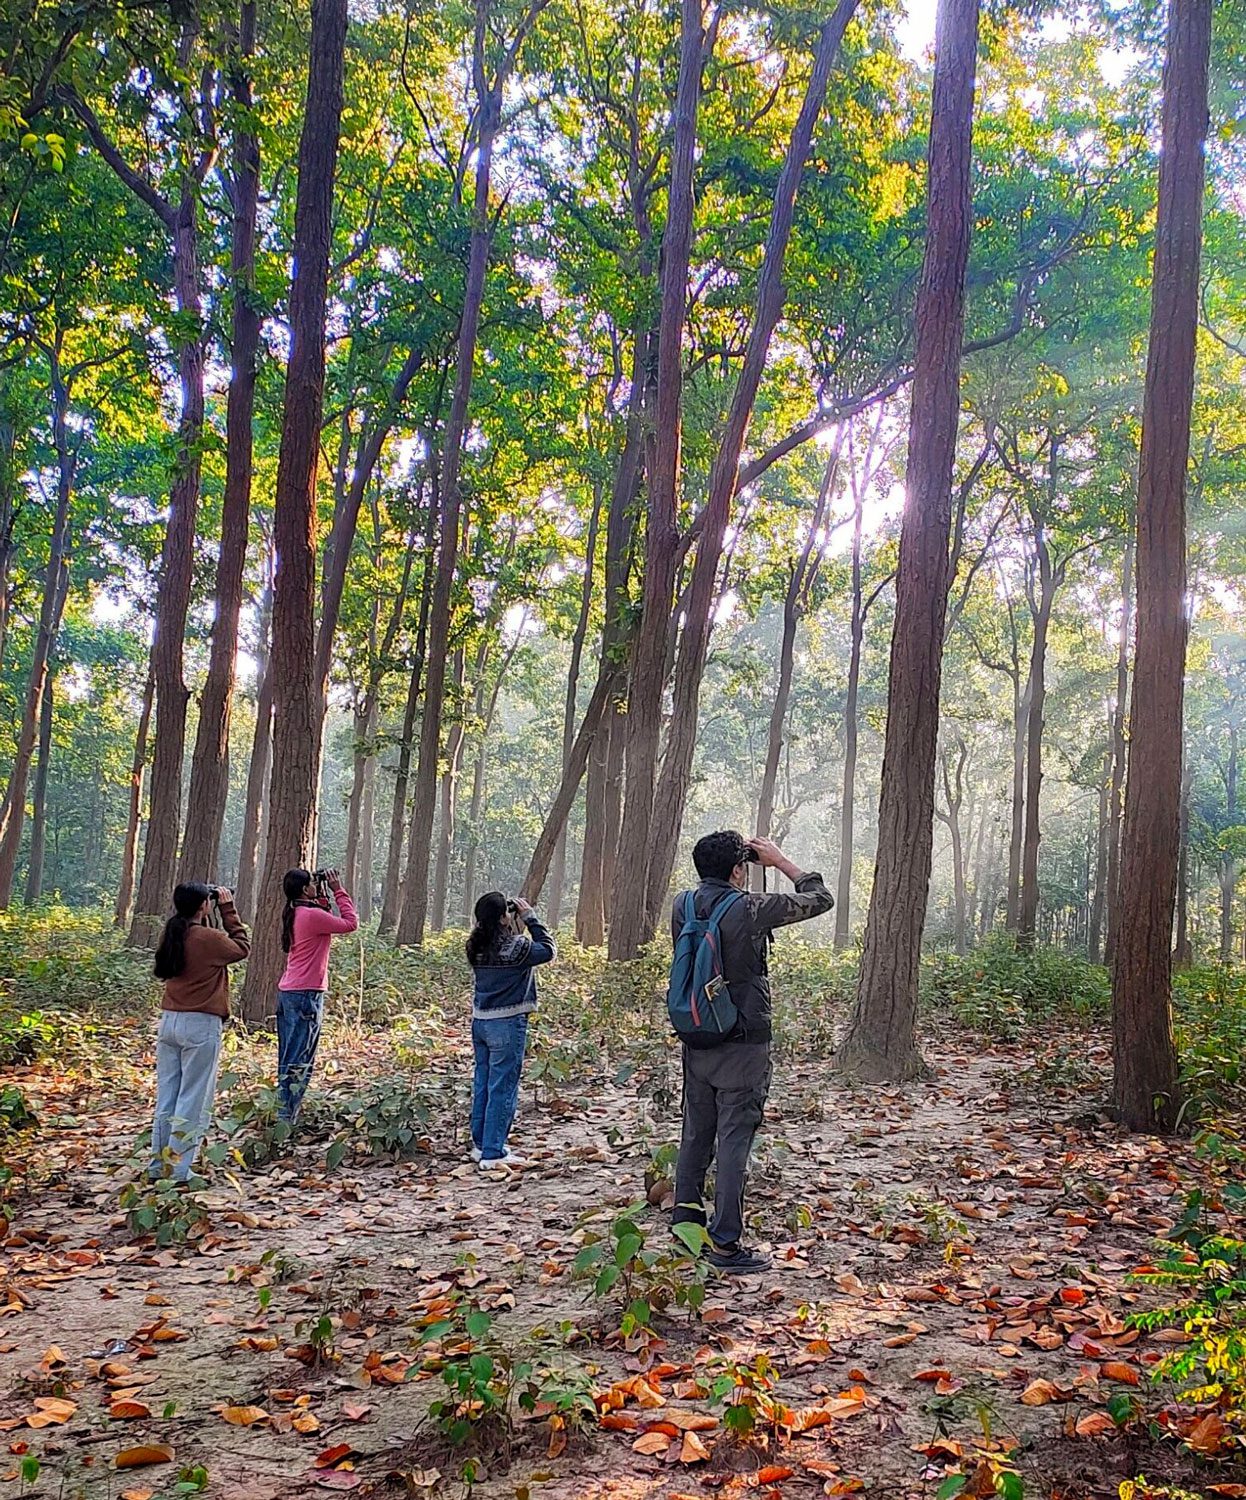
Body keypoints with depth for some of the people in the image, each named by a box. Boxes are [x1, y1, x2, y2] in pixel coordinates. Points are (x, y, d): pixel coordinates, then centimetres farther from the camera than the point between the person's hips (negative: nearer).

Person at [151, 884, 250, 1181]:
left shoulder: (171, 934, 5)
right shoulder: (210, 939, -14)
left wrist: (208, 916, 16)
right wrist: (228, 909, 6)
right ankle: (178, 1169, 1)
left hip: (169, 1022, 7)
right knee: (193, 1101, 0)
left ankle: (158, 1165, 17)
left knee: (166, 1098, 13)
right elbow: (242, 947, 4)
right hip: (201, 1025, -7)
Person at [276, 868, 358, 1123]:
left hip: (287, 992, 9)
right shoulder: (312, 915, -16)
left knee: (288, 1058, 14)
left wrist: (324, 895, 15)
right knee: (300, 1061, -4)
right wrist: (338, 890, -4)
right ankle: (286, 1118, -3)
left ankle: (284, 1109, 20)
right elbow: (350, 923, -10)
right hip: (307, 994, -9)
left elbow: (326, 920, 23)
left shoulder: (294, 914, 11)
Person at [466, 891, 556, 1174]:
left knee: (483, 1084, 16)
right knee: (503, 1089, 0)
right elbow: (548, 950, -5)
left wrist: (519, 923, 7)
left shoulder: (477, 946, 2)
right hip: (507, 1024, -7)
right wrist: (530, 917, -3)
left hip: (480, 1021, 7)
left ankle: (481, 1144, 27)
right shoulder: (514, 946, -19)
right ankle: (493, 1154, 3)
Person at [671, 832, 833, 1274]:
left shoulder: (682, 906, 0)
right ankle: (725, 1243, 5)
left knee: (696, 1134, 18)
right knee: (734, 1141, 0)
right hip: (742, 1046, -6)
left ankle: (685, 1218, 30)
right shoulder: (749, 909, -17)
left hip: (695, 1041, 6)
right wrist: (780, 861, 3)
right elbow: (820, 899, -6)